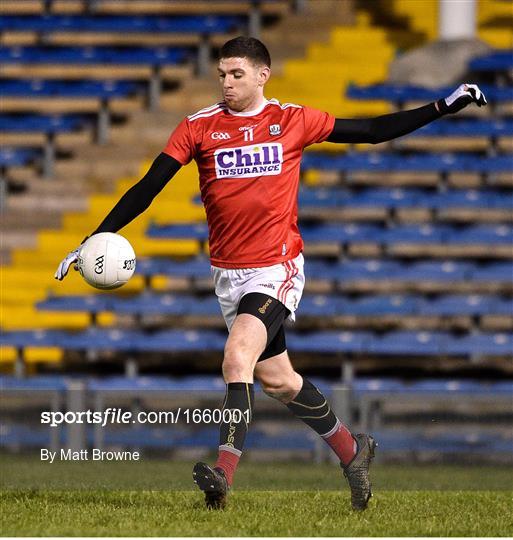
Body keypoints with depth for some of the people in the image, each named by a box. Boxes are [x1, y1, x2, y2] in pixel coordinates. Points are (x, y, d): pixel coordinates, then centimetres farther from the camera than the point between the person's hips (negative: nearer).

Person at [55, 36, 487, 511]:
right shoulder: (199, 127, 1)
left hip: (278, 268, -3)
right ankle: (352, 449, 33)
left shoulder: (293, 121, -1)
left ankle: (224, 473, -30)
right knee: (277, 379, 12)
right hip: (228, 272, 3)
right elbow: (148, 187, -3)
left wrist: (446, 106, 6)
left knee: (238, 356, -25)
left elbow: (373, 131, 9)